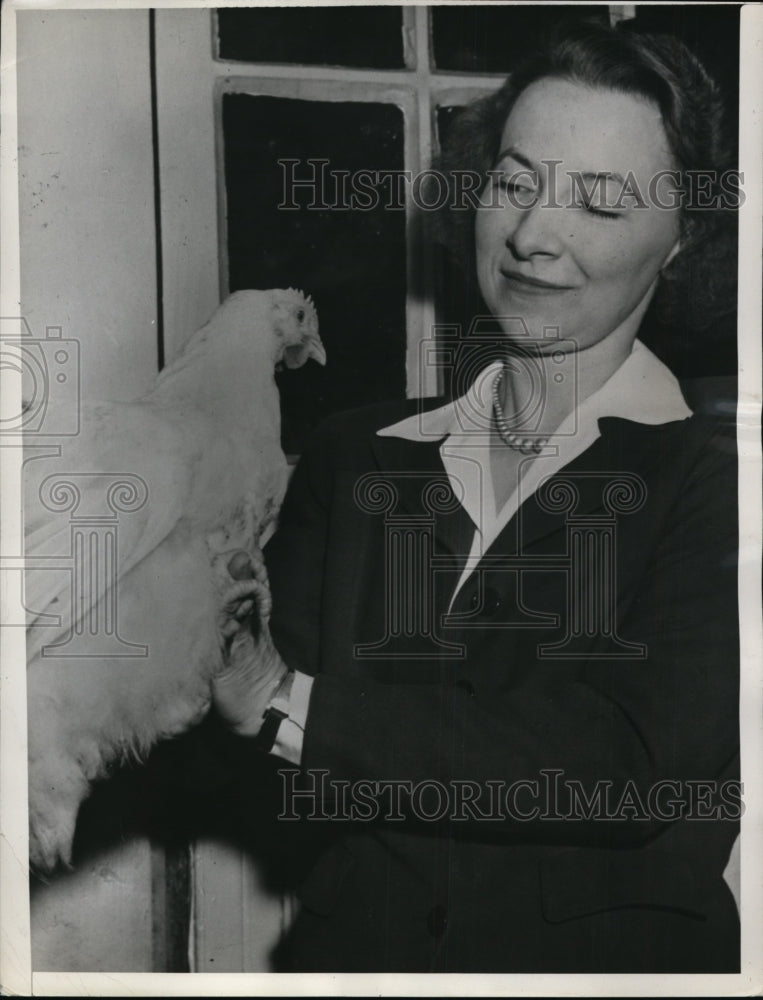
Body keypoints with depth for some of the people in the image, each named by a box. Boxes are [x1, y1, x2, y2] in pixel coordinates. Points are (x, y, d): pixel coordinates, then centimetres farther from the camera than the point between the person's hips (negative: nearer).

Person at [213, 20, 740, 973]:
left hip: (611, 948, -2)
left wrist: (292, 705, -14)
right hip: (355, 946, 3)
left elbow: (636, 771, -18)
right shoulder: (354, 455, 3)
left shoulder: (713, 483, -6)